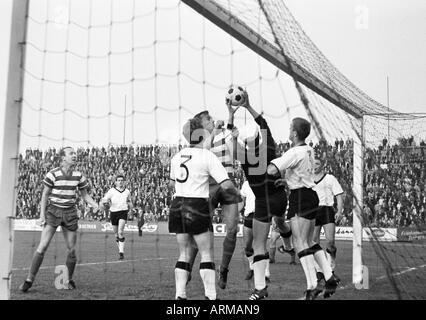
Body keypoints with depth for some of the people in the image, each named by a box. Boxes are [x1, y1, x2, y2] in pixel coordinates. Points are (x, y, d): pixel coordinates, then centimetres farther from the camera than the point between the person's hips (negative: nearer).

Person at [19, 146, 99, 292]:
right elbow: (45, 194, -1)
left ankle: (69, 280, 21)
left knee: (71, 249, 4)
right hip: (53, 211, -3)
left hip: (70, 213, 3)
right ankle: (29, 280, -2)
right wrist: (42, 215, -5)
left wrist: (94, 204, -6)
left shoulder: (78, 175, 3)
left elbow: (84, 194, 13)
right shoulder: (53, 174, -8)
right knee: (42, 246, -11)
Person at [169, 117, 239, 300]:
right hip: (197, 208, -6)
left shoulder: (177, 157, 10)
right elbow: (226, 185, -14)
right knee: (207, 254, 1)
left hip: (177, 206, 6)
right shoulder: (208, 157, -9)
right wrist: (237, 194, 5)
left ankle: (180, 295, 8)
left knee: (184, 254, 12)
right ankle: (210, 295, -2)